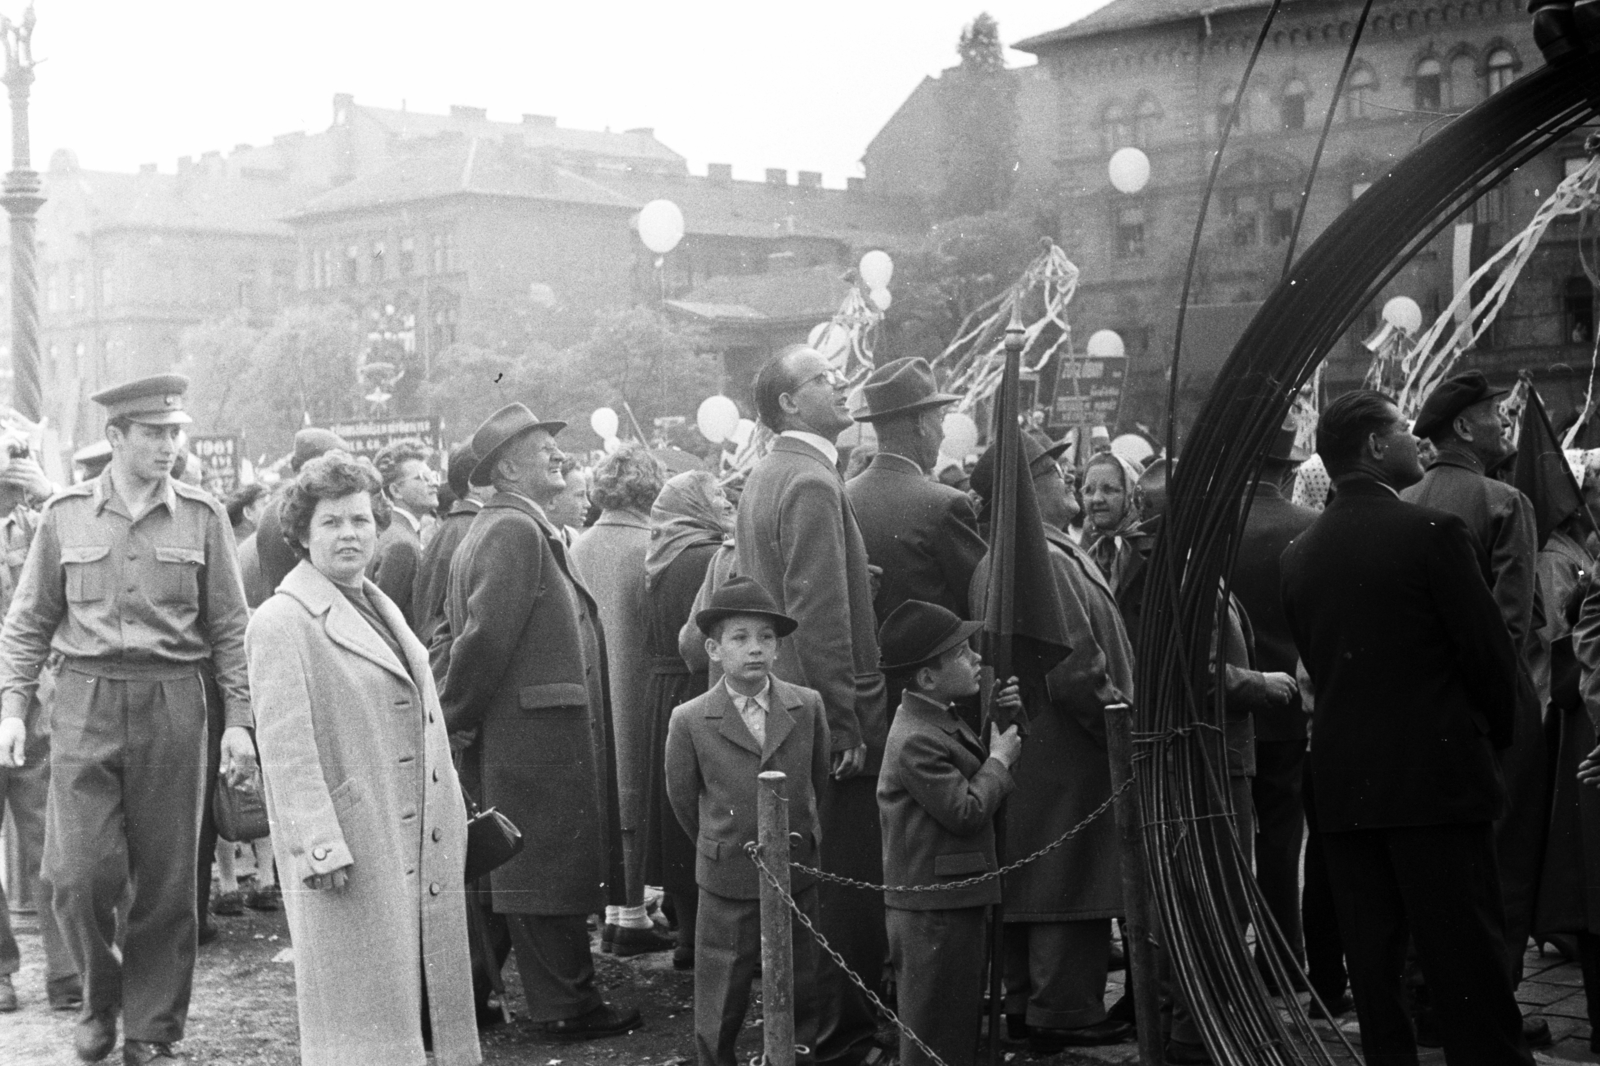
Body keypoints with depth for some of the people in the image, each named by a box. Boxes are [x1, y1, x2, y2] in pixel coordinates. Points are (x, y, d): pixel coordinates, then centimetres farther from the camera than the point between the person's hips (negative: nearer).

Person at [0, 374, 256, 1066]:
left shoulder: (202, 516, 4)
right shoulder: (65, 514, 4)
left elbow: (229, 627, 6)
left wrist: (237, 719, 0)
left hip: (172, 705, 0)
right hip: (85, 704, 0)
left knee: (166, 880, 3)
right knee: (79, 872, -7)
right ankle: (100, 999, 20)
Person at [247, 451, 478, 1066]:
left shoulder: (379, 607, 16)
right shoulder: (280, 623, -11)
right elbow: (286, 746, -17)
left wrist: (452, 816, 16)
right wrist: (322, 846, -22)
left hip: (417, 842, 8)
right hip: (348, 849, -8)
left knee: (422, 981, 14)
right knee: (365, 1004, -1)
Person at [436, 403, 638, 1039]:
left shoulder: (487, 531, 17)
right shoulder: (518, 531, -16)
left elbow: (457, 631, 19)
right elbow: (487, 635, -21)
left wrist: (449, 711, 15)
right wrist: (457, 716, -11)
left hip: (522, 738, 10)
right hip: (542, 736, -10)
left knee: (525, 869, 15)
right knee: (552, 869, -1)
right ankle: (568, 1006, 8)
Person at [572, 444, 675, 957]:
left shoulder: (577, 548, 1)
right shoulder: (650, 550, -16)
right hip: (637, 697, -6)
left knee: (605, 799, 14)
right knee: (635, 800, 3)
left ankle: (612, 909, 21)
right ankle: (631, 914, 8)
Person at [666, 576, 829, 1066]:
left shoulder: (808, 707, -3)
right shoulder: (689, 722, -9)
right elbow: (683, 798, 4)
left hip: (799, 876, 2)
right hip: (728, 883, -2)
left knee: (802, 998, 12)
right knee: (719, 1010, 6)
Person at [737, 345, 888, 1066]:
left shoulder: (763, 477, 14)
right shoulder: (812, 482, -16)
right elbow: (820, 615, -22)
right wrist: (845, 724, -20)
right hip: (827, 714, -10)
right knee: (846, 879, -3)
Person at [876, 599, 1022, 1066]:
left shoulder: (939, 719, 10)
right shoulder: (916, 739, -22)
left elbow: (971, 777, 18)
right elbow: (966, 812, -23)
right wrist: (999, 760, -10)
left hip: (958, 902, 10)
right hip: (933, 911, -10)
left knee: (963, 1024, 19)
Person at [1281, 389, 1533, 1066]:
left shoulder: (1299, 554, 5)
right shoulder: (1432, 531, -11)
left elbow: (1316, 664, 10)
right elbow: (1490, 649, -7)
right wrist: (1497, 731, 10)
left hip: (1342, 780, 5)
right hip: (1438, 773, -5)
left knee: (1373, 965, 10)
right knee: (1469, 969, 0)